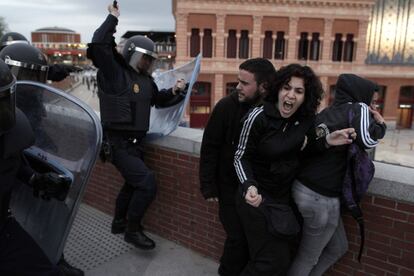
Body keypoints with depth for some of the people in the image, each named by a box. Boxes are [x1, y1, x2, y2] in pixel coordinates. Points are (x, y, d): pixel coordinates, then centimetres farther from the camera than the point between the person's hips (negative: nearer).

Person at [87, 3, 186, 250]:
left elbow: (159, 100, 23)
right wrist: (112, 18, -17)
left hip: (135, 143, 10)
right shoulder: (115, 73, -13)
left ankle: (119, 222, 46)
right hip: (119, 144, -9)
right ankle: (132, 231, 6)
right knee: (147, 183, -15)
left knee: (133, 183, 24)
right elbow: (99, 46, -27)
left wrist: (174, 92, 3)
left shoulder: (146, 80, 11)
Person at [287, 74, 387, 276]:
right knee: (307, 258, 12)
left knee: (338, 247, 26)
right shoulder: (358, 108, -7)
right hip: (320, 198, -8)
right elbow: (367, 139, -21)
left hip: (304, 188, 8)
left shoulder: (327, 112, 12)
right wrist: (381, 125, -3)